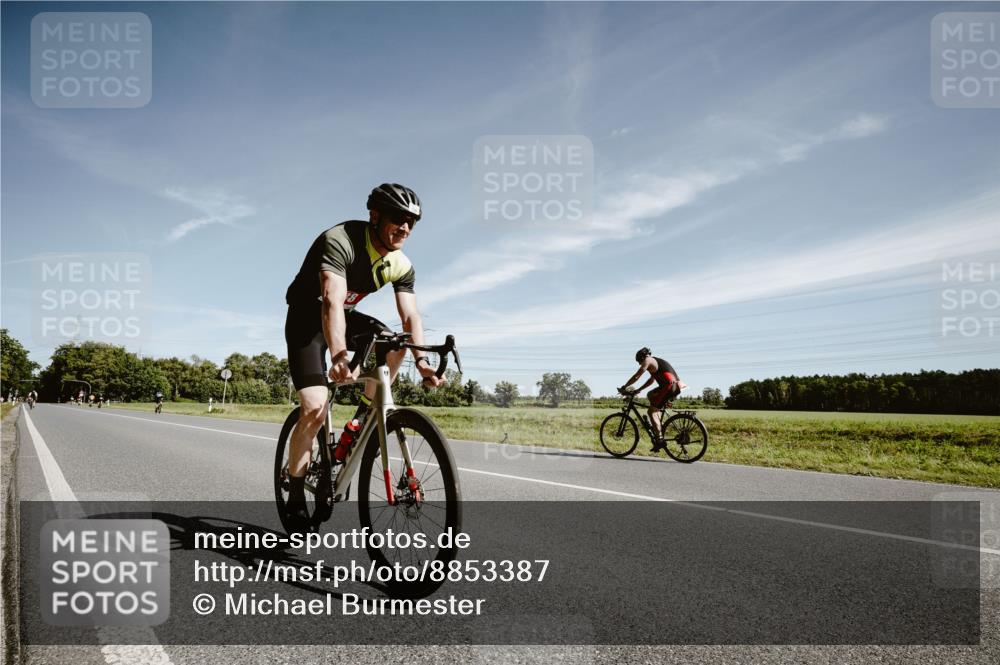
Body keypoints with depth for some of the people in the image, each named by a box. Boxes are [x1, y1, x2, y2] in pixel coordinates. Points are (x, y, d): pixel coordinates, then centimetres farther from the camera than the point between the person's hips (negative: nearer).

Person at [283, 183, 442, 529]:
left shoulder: (401, 266, -10)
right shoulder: (339, 241, -30)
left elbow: (411, 317, -14)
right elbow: (332, 301, -44)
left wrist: (421, 360, -32)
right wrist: (339, 357, -58)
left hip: (347, 315, 6)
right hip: (308, 316, -5)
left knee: (393, 344, -25)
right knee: (315, 408, -18)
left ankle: (364, 416, -2)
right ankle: (295, 495, 0)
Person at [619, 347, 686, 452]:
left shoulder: (648, 360, 1)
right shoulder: (656, 361, 28)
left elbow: (636, 377, -2)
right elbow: (651, 380, 34)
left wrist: (624, 387, 8)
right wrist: (637, 390, 33)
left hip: (670, 386, -10)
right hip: (676, 386, 10)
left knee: (651, 411, -4)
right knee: (650, 395, 27)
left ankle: (659, 440, -8)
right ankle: (658, 426, 21)